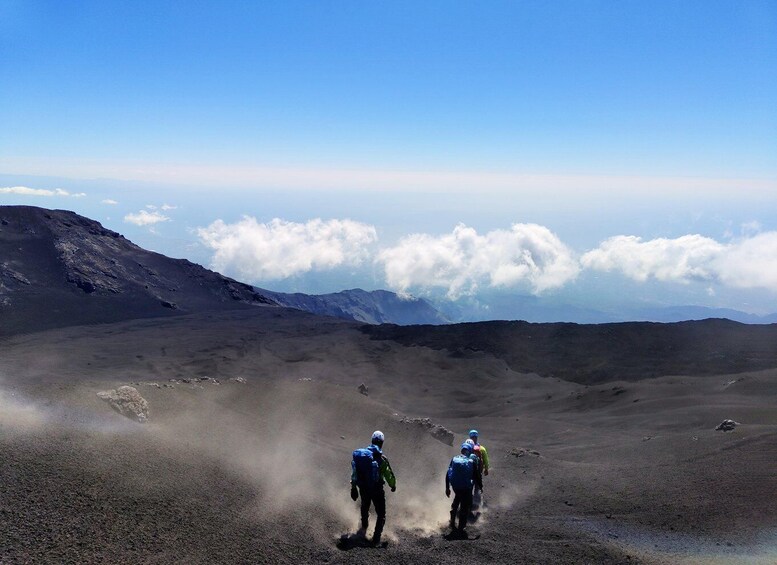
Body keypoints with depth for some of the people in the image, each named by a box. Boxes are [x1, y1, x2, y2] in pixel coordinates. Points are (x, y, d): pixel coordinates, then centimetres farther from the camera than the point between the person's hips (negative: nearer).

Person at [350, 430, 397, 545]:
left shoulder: (360, 454, -2)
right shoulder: (381, 458, -16)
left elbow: (354, 472, 4)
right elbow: (388, 474, -11)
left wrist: (353, 487, 14)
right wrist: (393, 485, 8)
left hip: (363, 488, 5)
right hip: (376, 489, -5)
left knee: (365, 507, 32)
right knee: (381, 514, 11)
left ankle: (363, 528, 51)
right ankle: (376, 538, 4)